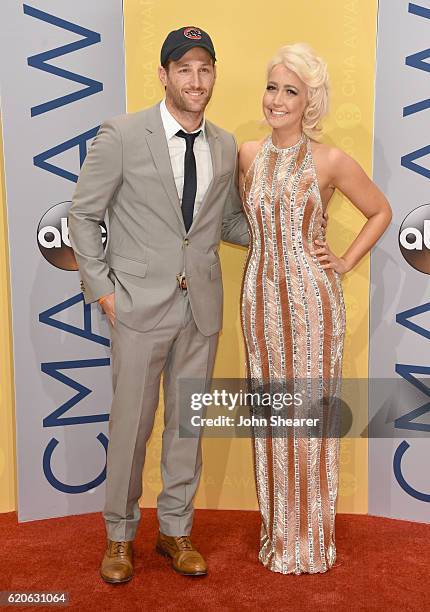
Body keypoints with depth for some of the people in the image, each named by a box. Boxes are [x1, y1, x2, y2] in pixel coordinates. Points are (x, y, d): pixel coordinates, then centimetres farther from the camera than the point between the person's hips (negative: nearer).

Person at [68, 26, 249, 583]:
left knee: (187, 423, 13)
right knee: (130, 425, 6)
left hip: (202, 307, 4)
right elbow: (83, 215, -1)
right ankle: (120, 537, 28)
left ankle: (175, 531, 32)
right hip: (140, 304, -4)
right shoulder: (121, 135, -6)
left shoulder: (226, 146, 8)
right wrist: (101, 288, -6)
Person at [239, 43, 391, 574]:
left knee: (311, 413, 4)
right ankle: (278, 531, 28)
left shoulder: (331, 162, -5)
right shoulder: (248, 155, 5)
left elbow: (381, 212, 7)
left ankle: (312, 538, 23)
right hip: (261, 296, 4)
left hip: (311, 298, -3)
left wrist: (344, 263, 0)